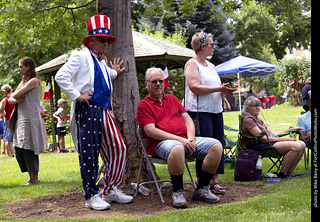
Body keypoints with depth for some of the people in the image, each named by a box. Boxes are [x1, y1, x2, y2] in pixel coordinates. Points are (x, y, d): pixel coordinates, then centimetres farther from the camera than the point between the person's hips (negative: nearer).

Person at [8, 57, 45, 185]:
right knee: (19, 150, 6)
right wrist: (16, 100, -6)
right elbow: (10, 99, 14)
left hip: (30, 119, -9)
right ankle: (32, 177, 12)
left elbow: (16, 95, -14)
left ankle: (34, 178, -3)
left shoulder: (34, 81, -6)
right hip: (21, 119, 9)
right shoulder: (23, 82, 21)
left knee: (28, 148, -9)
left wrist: (16, 96, 8)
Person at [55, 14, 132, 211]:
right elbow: (61, 77, -12)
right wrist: (77, 95, -12)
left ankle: (111, 190, 16)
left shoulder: (102, 61, 22)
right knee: (89, 154, -4)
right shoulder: (81, 57, -3)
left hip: (104, 111, 8)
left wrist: (113, 72, 32)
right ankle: (92, 196, 5)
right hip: (87, 110, -8)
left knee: (118, 148, 4)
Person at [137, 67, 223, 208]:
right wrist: (179, 139, -15)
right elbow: (151, 131, -7)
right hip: (161, 143, -6)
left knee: (216, 146, -15)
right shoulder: (144, 105, 5)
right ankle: (178, 192, -22)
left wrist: (190, 138, -3)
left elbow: (187, 119, 19)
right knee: (177, 149, -42)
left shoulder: (173, 99, 26)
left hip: (185, 140, 6)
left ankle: (201, 190, -7)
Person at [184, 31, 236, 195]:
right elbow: (196, 87, -16)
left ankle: (214, 181, 12)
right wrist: (219, 89, -15)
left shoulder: (211, 66, 21)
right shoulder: (192, 64, -4)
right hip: (200, 112, -8)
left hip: (216, 110, 8)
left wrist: (225, 89, 1)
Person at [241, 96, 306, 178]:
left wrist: (290, 130, 24)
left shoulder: (256, 119, 23)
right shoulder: (248, 120, -9)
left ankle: (288, 173, -6)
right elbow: (263, 138, -16)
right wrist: (284, 139, -14)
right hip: (263, 147, -10)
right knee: (296, 146, -24)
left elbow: (271, 134, 26)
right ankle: (282, 174, -15)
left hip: (272, 141, 10)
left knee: (302, 144, -5)